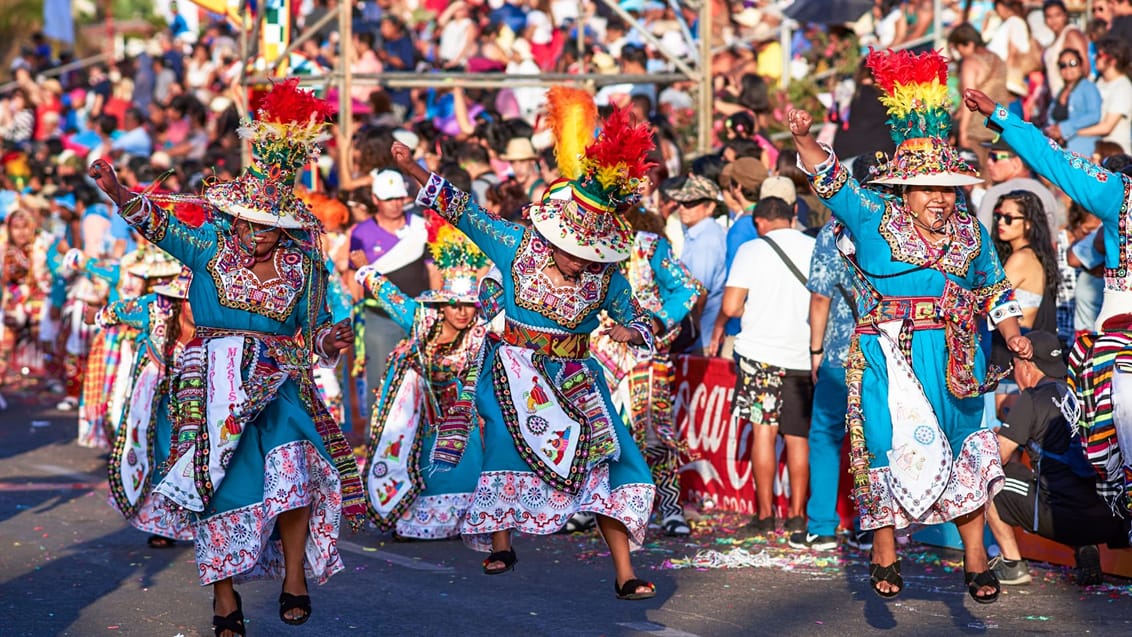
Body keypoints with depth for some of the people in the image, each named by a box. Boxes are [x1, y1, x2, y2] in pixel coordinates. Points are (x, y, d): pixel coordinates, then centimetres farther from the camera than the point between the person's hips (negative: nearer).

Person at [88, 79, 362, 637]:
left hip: (279, 381, 1)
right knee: (224, 483, -4)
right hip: (218, 378, -1)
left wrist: (328, 340, -12)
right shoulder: (211, 248, 1)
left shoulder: (300, 265, 5)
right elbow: (160, 226, -9)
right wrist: (119, 194, -24)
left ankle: (295, 580, -1)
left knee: (295, 470, -16)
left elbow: (313, 328, 10)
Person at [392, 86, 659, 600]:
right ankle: (500, 545, 23)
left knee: (603, 464, -7)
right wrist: (413, 170, -9)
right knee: (507, 452, 0)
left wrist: (630, 332, -19)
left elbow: (635, 318, 6)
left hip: (575, 381, 1)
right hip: (515, 378, 0)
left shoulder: (607, 277, -6)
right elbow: (464, 212, -4)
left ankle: (624, 574, -6)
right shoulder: (517, 247, -8)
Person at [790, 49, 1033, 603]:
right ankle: (884, 556, 6)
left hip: (956, 361, 3)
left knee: (962, 451, 4)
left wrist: (1013, 337, 8)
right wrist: (803, 140, -27)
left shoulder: (971, 234, 9)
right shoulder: (874, 222, -2)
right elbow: (831, 181, -11)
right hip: (889, 359, -3)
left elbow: (994, 291, 19)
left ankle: (975, 559, 12)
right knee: (888, 450, -4)